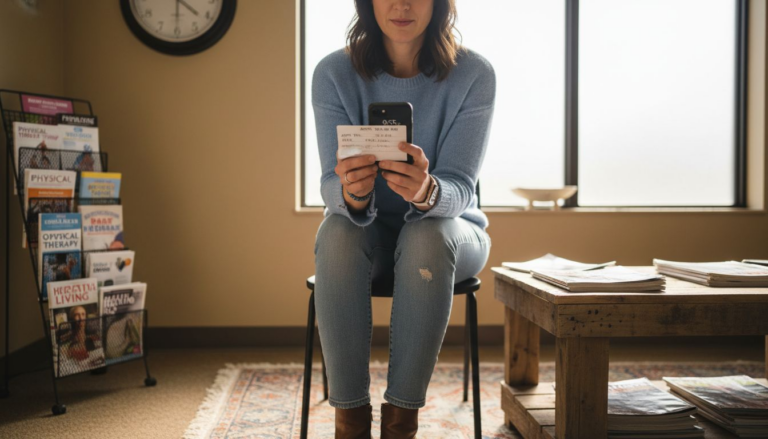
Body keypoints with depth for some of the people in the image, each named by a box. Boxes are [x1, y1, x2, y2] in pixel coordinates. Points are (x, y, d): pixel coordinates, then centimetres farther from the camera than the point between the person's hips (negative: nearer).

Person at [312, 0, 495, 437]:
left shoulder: (474, 74, -14)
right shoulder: (335, 73, -11)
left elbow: (459, 188, -20)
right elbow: (331, 185, -17)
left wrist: (427, 192, -44)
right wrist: (351, 192, -42)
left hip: (450, 226, 0)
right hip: (366, 230, 1)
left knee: (427, 237, -34)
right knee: (337, 232, -32)